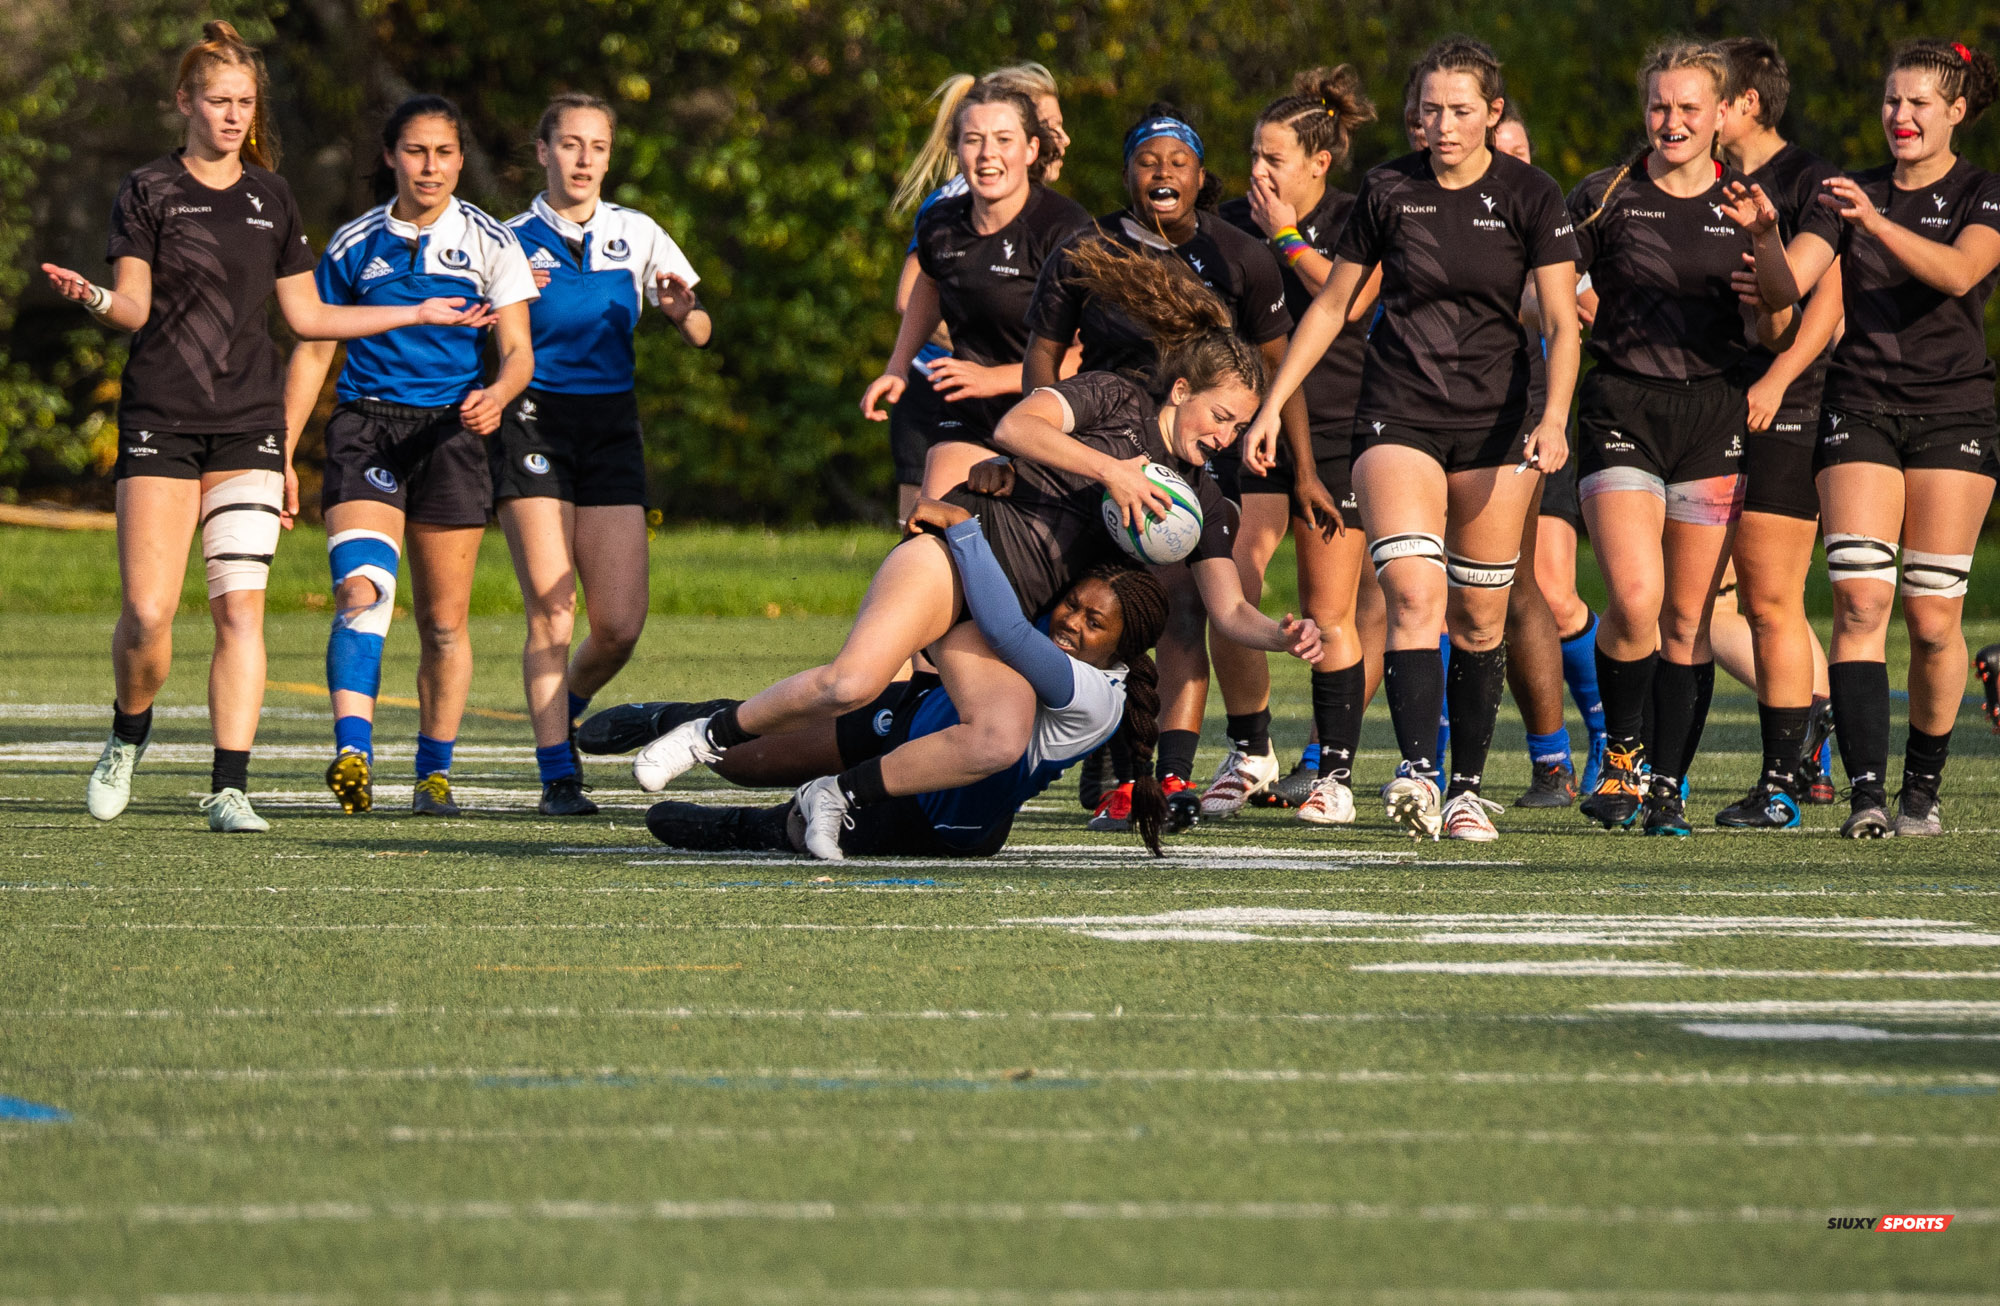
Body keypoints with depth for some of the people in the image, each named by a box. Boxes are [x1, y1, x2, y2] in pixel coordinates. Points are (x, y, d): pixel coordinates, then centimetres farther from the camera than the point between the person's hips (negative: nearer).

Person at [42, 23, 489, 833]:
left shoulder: (270, 198, 13)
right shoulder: (149, 191, 1)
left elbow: (306, 316, 17)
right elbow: (134, 305, -8)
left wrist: (417, 314, 17)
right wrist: (94, 298, -30)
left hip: (248, 427, 3)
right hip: (160, 423, -3)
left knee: (240, 608, -8)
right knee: (147, 612, -9)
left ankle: (229, 788, -8)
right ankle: (128, 737, 20)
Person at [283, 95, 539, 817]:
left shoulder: (490, 243, 4)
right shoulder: (354, 245, 7)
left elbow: (518, 351, 1)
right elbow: (313, 350, 12)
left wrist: (496, 394, -22)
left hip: (450, 432, 0)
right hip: (366, 426, 0)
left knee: (443, 621, 3)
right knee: (361, 587, -21)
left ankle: (434, 774, 16)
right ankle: (353, 754, -34)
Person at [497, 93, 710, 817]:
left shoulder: (637, 235, 7)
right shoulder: (512, 242, 2)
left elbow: (700, 335, 8)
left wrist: (682, 310, -15)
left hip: (611, 429, 2)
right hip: (533, 424, -2)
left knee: (620, 625, -5)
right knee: (551, 615, -12)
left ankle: (563, 708, 25)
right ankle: (558, 777, -5)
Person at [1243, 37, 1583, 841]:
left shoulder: (1529, 196, -2)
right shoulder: (1388, 191, 2)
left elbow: (1561, 322, -5)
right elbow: (1332, 303, 12)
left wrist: (1553, 418, -20)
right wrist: (1273, 404, 9)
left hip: (1494, 422, 0)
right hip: (1397, 415, 0)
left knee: (1479, 617, 4)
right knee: (1413, 593, -19)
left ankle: (1468, 790, 15)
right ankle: (1417, 774, -29)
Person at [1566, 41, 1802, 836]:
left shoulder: (1741, 205, 8)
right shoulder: (1606, 198, 4)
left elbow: (1780, 316, -4)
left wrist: (1765, 240, -21)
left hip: (1714, 413, 2)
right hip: (1621, 408, -2)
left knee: (1689, 617, 1)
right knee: (1635, 599, -17)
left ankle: (1667, 786, 10)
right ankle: (1622, 755, 5)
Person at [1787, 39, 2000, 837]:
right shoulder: (1856, 195, 12)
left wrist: (1877, 224, -34)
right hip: (1860, 412, 2)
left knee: (1933, 617, -2)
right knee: (1859, 600, -13)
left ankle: (1923, 789, 13)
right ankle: (1866, 792, -18)